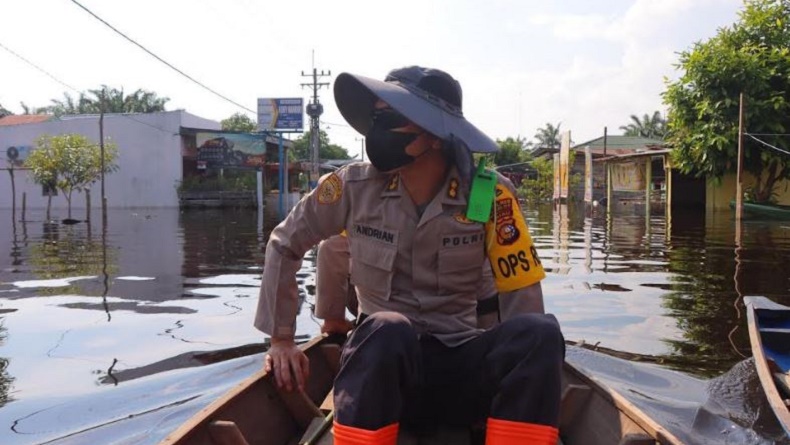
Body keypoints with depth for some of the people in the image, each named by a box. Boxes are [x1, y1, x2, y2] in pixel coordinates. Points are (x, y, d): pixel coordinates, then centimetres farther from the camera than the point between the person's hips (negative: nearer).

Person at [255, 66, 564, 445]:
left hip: (462, 364, 1)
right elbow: (284, 244, 11)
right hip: (382, 357, 0)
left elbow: (522, 295, 0)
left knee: (541, 332, -29)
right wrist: (280, 338, 9)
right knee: (386, 330, -36)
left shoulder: (489, 196, -6)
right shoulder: (354, 186, -3)